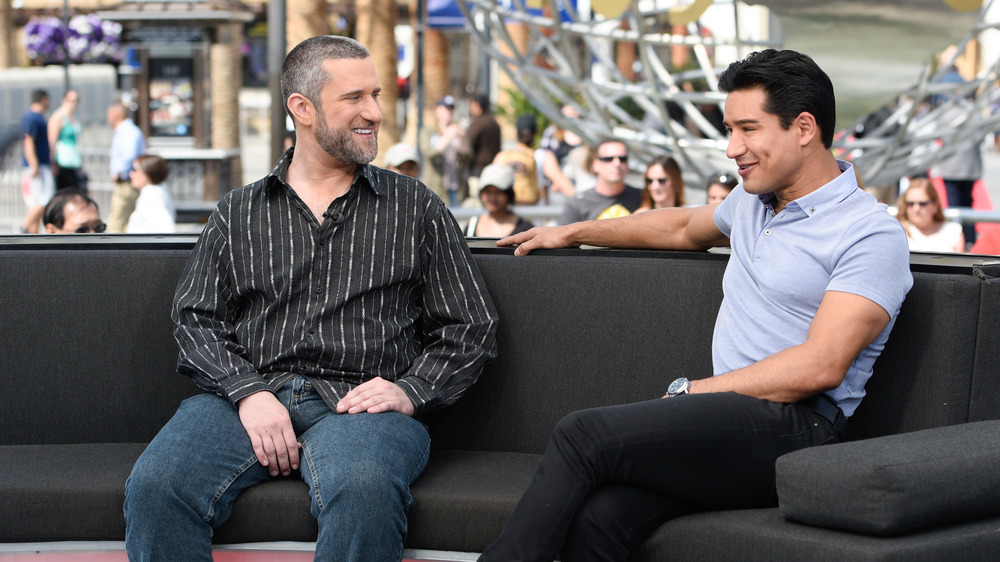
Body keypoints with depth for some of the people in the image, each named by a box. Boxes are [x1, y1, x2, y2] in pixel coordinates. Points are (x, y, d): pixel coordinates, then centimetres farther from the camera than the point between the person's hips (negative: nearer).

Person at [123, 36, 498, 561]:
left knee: (364, 490, -38)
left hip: (359, 401, -1)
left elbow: (470, 328, 14)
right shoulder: (238, 213, 19)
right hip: (247, 394, 1)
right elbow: (195, 317, 11)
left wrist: (410, 391, -4)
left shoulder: (416, 208, 16)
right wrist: (248, 392, -8)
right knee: (154, 486, -29)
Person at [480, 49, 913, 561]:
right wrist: (573, 233, 49)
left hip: (792, 426, -7)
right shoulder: (753, 202, 22)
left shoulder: (872, 234, -4)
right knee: (597, 518, -25)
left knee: (584, 435, -23)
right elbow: (685, 228, 45)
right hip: (728, 422, 7)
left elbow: (819, 367, -14)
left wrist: (690, 393, -11)